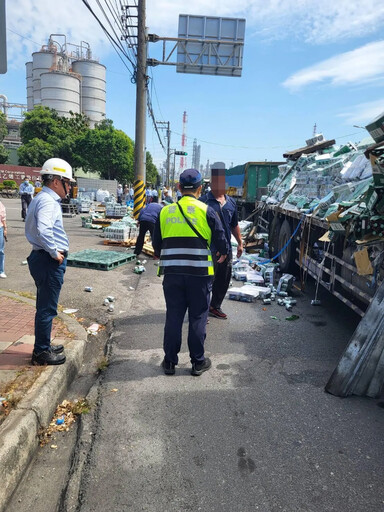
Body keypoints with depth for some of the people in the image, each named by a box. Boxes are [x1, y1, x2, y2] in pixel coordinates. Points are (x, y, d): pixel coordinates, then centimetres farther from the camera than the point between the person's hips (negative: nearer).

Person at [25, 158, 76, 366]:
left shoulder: (40, 198, 16)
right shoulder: (48, 201, -17)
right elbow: (43, 230, -33)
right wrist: (54, 253, -21)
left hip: (42, 257, 11)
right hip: (50, 262, -11)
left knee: (45, 306, 20)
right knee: (47, 308, 1)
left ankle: (43, 346, 34)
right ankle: (41, 352, 14)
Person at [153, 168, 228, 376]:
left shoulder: (165, 211, 5)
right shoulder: (206, 211, -5)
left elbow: (156, 244, 12)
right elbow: (220, 240, 1)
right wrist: (224, 253, 23)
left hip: (171, 273, 3)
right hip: (199, 273, -2)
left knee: (173, 317, 12)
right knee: (197, 318, 9)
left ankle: (169, 361, 22)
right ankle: (198, 362, 20)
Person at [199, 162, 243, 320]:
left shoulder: (230, 202, 13)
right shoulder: (204, 201, -8)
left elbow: (234, 225, 21)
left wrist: (240, 243, 20)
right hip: (209, 249, -6)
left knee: (224, 280, 14)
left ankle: (215, 307, 31)